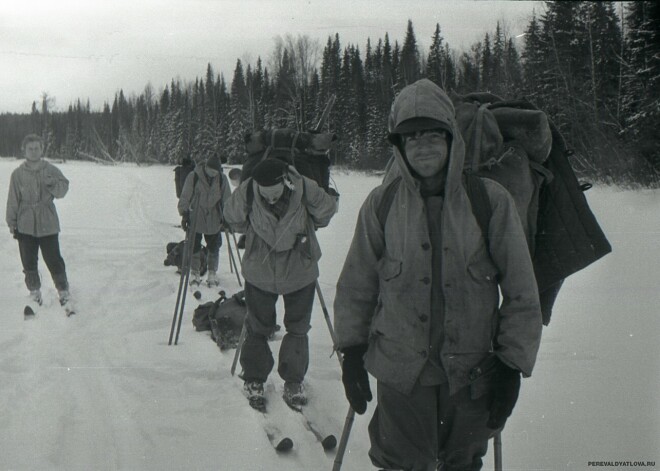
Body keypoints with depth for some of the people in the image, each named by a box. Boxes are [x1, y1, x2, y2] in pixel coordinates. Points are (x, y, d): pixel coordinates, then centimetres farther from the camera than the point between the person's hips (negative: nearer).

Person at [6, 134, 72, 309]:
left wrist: (52, 184, -24)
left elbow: (63, 190, -4)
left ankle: (63, 291, 13)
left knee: (54, 260, -2)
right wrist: (12, 223, 3)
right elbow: (13, 201, 3)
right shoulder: (18, 174, 0)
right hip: (25, 226, 1)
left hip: (48, 224, -1)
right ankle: (34, 291, 26)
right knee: (29, 262, 9)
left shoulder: (51, 170, -1)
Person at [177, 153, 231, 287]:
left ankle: (212, 273, 23)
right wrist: (184, 214, -4)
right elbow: (185, 197, -4)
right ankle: (194, 273, 20)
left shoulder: (222, 179, -3)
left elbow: (227, 199, 7)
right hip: (196, 219, -2)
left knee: (214, 248, 9)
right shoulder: (193, 177, -10)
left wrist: (226, 217, 6)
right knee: (194, 247, 6)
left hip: (215, 220, 2)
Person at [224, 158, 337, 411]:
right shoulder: (246, 192, -22)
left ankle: (294, 382, 28)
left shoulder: (305, 189, -24)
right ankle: (253, 380, 29)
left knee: (298, 328, 11)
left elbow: (327, 211, 0)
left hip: (300, 271, 0)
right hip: (259, 271, 0)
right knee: (258, 327, 11)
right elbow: (233, 218, 2)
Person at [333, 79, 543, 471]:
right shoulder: (381, 203, -4)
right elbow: (357, 284, 5)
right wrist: (352, 352, 6)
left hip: (471, 371, 0)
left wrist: (512, 367, -3)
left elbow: (521, 293, -3)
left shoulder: (491, 200, -8)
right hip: (400, 370, 0)